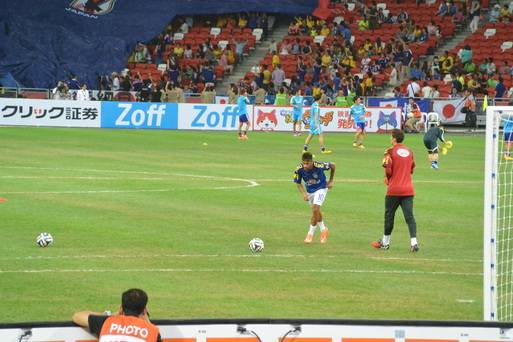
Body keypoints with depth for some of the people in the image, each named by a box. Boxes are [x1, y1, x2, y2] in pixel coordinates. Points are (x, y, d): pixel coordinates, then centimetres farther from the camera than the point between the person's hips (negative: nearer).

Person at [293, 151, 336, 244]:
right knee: (316, 211, 16)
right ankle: (323, 230, 40)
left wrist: (330, 181, -7)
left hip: (321, 188, -4)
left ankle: (311, 234, -6)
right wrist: (304, 193, -24)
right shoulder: (299, 169, -26)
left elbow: (333, 165, -14)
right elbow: (298, 183, -8)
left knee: (315, 209, -20)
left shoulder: (319, 166, -33)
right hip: (309, 190, 4)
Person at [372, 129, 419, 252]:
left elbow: (388, 170, -15)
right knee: (410, 216, -1)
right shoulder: (409, 152, 9)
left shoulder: (390, 152, -8)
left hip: (394, 190, -4)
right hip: (408, 190, 4)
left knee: (389, 216, 10)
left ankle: (385, 242, 21)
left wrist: (388, 178, 5)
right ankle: (414, 243, -14)